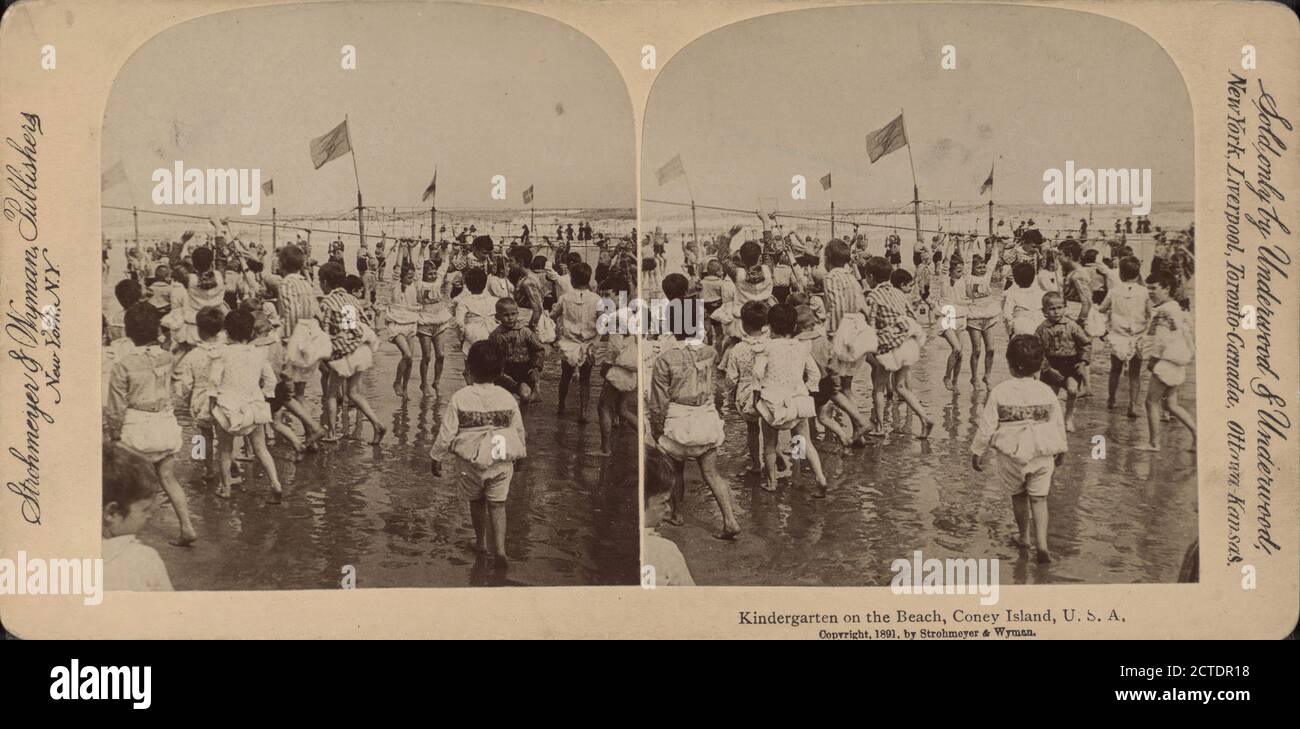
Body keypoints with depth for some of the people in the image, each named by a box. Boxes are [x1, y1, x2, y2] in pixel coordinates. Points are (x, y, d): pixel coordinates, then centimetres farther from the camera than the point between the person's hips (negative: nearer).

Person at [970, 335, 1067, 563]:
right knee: (1039, 498, 8)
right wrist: (1061, 450, 20)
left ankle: (1023, 536, 35)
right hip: (1042, 454, 1)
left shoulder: (999, 392, -11)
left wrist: (977, 451, 2)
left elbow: (987, 425, -9)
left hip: (1012, 455, -1)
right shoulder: (1046, 392, -5)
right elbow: (1058, 424, 4)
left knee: (1018, 494, 19)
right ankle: (1041, 544, -2)